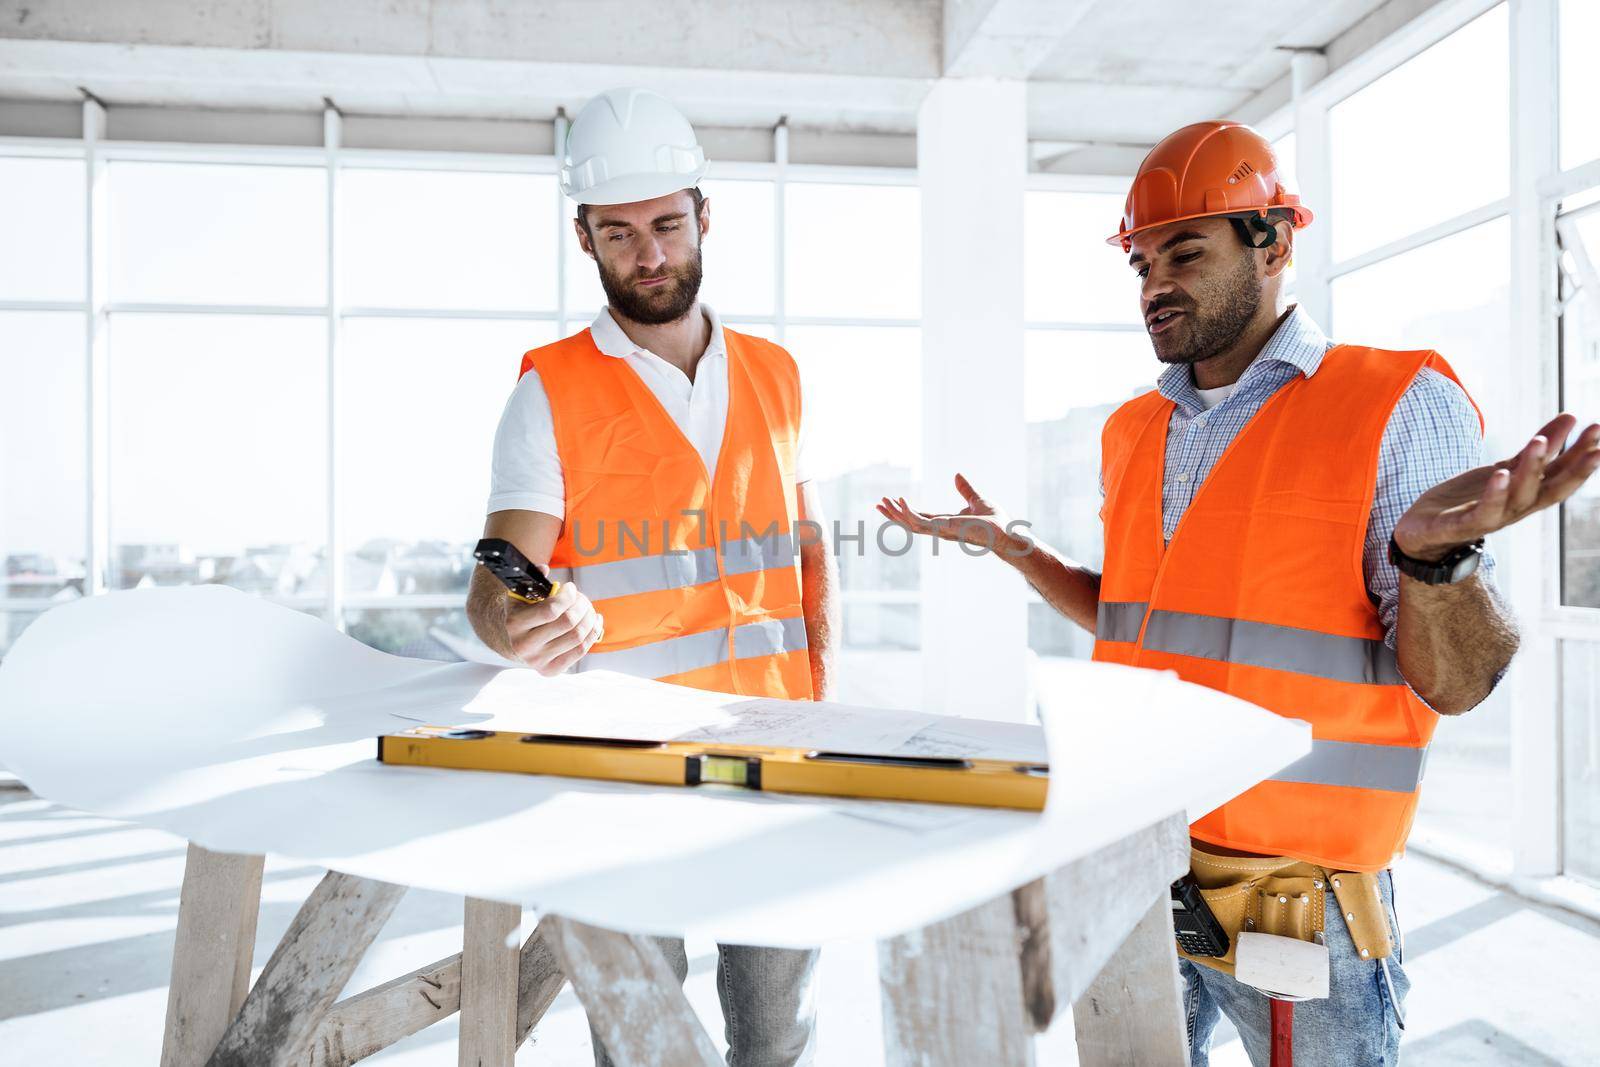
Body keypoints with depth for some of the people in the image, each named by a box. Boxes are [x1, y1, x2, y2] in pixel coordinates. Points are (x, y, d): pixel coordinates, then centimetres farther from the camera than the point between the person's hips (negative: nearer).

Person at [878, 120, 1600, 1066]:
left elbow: (1456, 686, -13)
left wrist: (1434, 554, -32)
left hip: (1299, 889, -5)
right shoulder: (1133, 432, 8)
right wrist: (1015, 547, 7)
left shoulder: (1400, 404, -9)